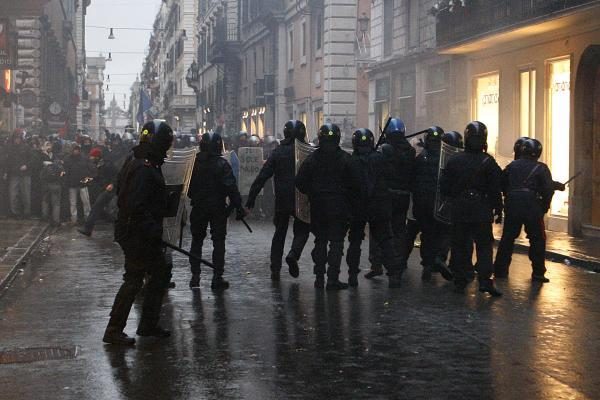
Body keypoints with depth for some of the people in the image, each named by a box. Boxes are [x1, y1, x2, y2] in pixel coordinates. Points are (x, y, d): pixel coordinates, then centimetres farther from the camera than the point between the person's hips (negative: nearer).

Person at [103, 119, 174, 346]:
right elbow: (137, 207, -28)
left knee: (161, 274, 16)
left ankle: (148, 325, 24)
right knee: (134, 280, -2)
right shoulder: (144, 169, -22)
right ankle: (114, 331, 7)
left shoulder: (136, 163, 11)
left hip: (139, 233, 10)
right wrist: (154, 232, -23)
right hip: (138, 235, -10)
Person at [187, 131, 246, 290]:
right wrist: (238, 207, -12)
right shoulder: (222, 164, -13)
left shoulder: (194, 162, -2)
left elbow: (188, 185, 5)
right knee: (218, 242, 4)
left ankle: (195, 276, 13)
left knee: (197, 240, 14)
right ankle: (217, 278, 1)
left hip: (198, 207, 3)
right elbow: (231, 187, -16)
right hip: (218, 208, -3)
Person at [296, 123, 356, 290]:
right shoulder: (345, 159, -7)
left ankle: (319, 277, 15)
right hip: (339, 207, -2)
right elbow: (354, 184, -7)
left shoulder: (311, 159, -1)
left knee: (320, 241, 14)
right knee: (336, 242, 2)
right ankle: (333, 279, -3)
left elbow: (300, 182, -1)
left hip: (317, 207, 2)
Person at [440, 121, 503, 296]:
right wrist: (498, 210, 4)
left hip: (459, 209, 2)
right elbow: (495, 190, -5)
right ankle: (485, 280, -7)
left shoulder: (454, 160, -1)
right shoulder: (488, 162, -7)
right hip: (481, 210, -2)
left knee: (459, 245, 10)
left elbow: (444, 187, 1)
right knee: (484, 244, 4)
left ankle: (459, 282, 12)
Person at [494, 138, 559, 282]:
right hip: (532, 207, -3)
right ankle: (538, 273, 3)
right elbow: (548, 189, -6)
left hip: (512, 206, 3)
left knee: (507, 238, 13)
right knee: (537, 239, 5)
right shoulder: (541, 168, -1)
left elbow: (502, 185, 10)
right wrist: (544, 207, 6)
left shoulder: (512, 165, 9)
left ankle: (500, 270, 15)